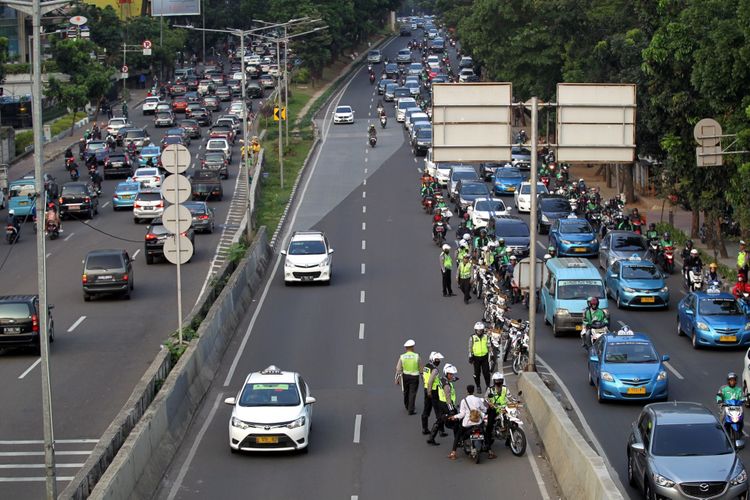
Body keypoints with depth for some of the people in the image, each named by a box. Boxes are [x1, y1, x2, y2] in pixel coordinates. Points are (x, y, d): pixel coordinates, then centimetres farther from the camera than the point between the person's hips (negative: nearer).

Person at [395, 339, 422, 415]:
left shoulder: (402, 357, -8)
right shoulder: (416, 356, -11)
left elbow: (398, 369, -7)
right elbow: (420, 368, -2)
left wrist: (397, 379, 1)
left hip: (405, 376, 3)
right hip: (414, 377, -3)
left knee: (406, 392, 22)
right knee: (412, 393, 2)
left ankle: (407, 406, 42)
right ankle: (411, 410, -1)